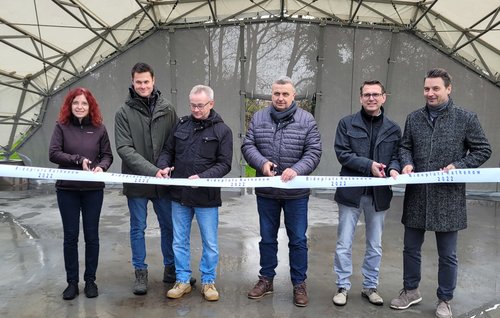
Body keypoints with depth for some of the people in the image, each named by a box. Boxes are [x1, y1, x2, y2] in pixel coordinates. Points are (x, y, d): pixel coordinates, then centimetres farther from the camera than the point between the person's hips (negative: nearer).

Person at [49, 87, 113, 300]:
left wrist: (101, 167, -16)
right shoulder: (62, 126, 0)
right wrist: (78, 159, -17)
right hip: (67, 190, 0)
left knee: (91, 235, 8)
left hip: (93, 190, 1)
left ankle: (90, 280, 22)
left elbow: (108, 155, 4)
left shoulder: (99, 128, 3)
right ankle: (72, 282, 21)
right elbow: (53, 154, -8)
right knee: (70, 236, 7)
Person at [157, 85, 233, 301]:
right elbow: (167, 151, 14)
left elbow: (224, 164, -9)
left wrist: (202, 177, -23)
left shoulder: (222, 130, -5)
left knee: (210, 243, 9)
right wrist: (163, 167, -6)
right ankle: (182, 281, 29)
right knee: (179, 241, 13)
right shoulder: (181, 125, 6)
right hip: (179, 195, 4)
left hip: (207, 197, -3)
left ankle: (208, 281, 27)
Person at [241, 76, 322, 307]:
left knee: (298, 240, 8)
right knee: (267, 238, 15)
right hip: (266, 191, 2)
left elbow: (313, 152, -8)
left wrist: (296, 169, -25)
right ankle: (266, 279, 31)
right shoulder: (259, 118, 3)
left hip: (296, 192, -2)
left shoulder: (307, 120, -3)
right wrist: (262, 162, -20)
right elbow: (247, 146, 0)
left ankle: (299, 284, 24)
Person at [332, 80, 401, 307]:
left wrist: (393, 168, -17)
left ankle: (370, 286, 31)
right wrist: (369, 165, -20)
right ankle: (342, 286, 21)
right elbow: (342, 153, -9)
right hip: (351, 191, -2)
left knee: (375, 246, 14)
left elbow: (396, 155, 6)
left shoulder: (393, 128, 6)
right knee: (344, 244, 5)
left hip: (378, 194, 3)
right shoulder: (347, 123, -1)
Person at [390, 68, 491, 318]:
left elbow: (483, 150, 1)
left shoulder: (466, 118, -3)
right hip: (416, 196, 3)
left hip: (448, 197, -3)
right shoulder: (414, 118, 7)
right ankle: (410, 291, 34)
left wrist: (458, 166, -14)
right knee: (411, 248, 15)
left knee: (447, 254, 10)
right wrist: (407, 163, -8)